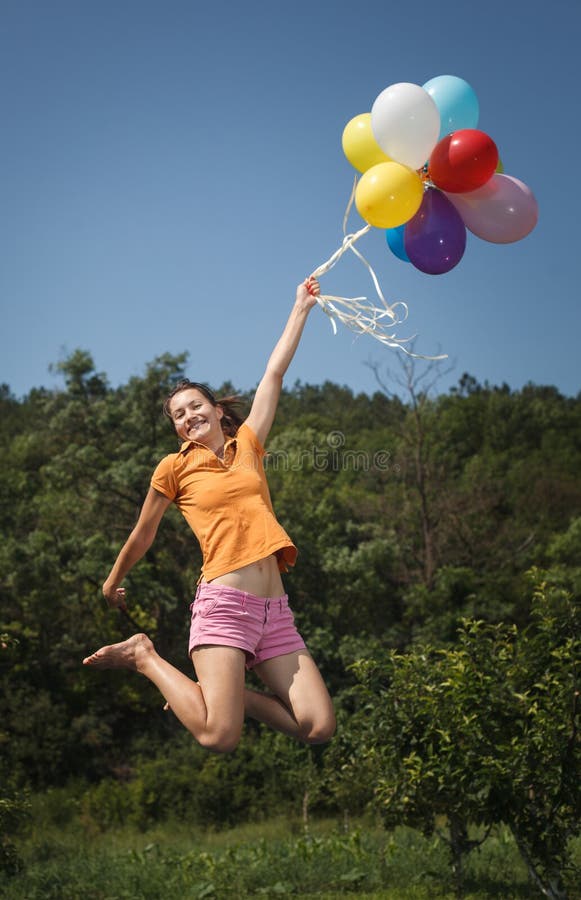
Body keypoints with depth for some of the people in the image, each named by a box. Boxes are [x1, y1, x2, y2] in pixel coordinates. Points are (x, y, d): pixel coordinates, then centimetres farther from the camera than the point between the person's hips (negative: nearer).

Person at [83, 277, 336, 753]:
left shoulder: (247, 445, 17)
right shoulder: (175, 468, 7)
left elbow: (274, 374, 20)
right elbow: (143, 535, 19)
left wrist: (301, 307, 22)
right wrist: (112, 584, 29)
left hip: (274, 607, 5)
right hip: (224, 602, -5)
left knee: (319, 727, -8)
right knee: (220, 737, -20)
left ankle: (222, 690, 12)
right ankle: (145, 657, 5)